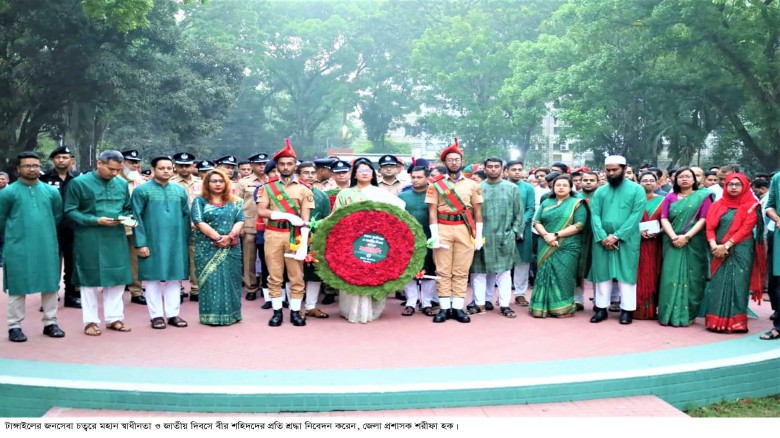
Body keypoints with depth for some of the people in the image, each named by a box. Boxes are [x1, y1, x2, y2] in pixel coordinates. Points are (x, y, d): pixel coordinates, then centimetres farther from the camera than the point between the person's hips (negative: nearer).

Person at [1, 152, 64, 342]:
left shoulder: (52, 191, 7)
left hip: (47, 247, 3)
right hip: (18, 248, -3)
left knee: (50, 284, 6)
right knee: (17, 287, 3)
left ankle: (50, 323, 16)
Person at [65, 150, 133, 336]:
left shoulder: (122, 184, 7)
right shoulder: (79, 183, -5)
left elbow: (127, 209, 16)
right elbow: (70, 211, -6)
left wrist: (125, 218, -7)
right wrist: (96, 220, -17)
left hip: (116, 238, 4)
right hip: (89, 240, -4)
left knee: (117, 278, 7)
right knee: (90, 279, 4)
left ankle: (114, 318, 18)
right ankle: (91, 321, 14)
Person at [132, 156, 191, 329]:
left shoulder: (180, 191, 10)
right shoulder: (141, 191, -2)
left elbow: (186, 217, 11)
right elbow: (136, 219, -5)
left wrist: (186, 241, 6)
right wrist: (140, 243, -11)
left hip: (176, 243, 4)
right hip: (152, 243, -3)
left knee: (174, 278, 6)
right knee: (153, 278, 3)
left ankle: (173, 314, 14)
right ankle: (156, 315, 11)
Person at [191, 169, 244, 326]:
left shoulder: (235, 202, 13)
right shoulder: (200, 201, 5)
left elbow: (240, 221, 2)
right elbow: (199, 222, -8)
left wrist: (230, 236, -17)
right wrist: (217, 237, -17)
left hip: (231, 248, 2)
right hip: (207, 248, -2)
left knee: (230, 280, 3)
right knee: (211, 280, -3)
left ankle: (231, 314, 8)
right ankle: (211, 315, 0)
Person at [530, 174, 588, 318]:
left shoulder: (577, 203, 1)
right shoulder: (546, 203, 14)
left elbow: (579, 225, -9)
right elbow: (537, 222, 8)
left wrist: (556, 235, -14)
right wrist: (546, 235, -12)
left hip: (567, 248, -4)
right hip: (546, 247, 4)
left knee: (563, 276, -5)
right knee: (544, 275, 2)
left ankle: (563, 308, 4)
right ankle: (543, 307, 8)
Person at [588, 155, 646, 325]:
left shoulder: (636, 190, 1)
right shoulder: (600, 191, 10)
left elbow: (636, 215, -9)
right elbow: (594, 216, 2)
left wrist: (617, 236, -16)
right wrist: (603, 237, -13)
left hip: (627, 240, -3)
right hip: (602, 240, 3)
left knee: (626, 273, 0)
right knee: (601, 273, 5)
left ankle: (627, 309, 8)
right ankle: (601, 308, 13)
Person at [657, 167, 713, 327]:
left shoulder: (703, 196, 5)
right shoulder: (670, 197, 13)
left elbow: (703, 220, -4)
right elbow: (664, 219, 4)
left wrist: (686, 237, -14)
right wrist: (673, 236, -13)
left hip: (694, 243, -2)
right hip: (673, 243, 2)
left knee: (691, 277, -1)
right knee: (671, 277, -2)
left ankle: (688, 314, 5)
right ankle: (670, 314, 2)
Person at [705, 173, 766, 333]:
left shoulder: (751, 206, 1)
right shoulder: (718, 205, 12)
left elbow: (746, 229, -9)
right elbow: (710, 227, 4)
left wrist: (726, 245, -16)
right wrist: (713, 245, -14)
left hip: (740, 251, -3)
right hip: (718, 251, 3)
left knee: (736, 284, -5)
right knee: (718, 284, 0)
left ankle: (735, 322, -2)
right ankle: (716, 320, 4)